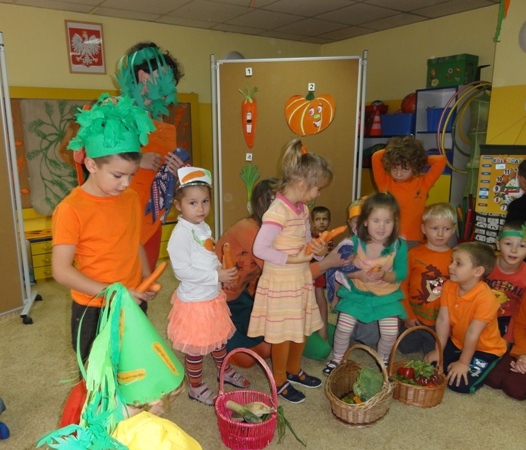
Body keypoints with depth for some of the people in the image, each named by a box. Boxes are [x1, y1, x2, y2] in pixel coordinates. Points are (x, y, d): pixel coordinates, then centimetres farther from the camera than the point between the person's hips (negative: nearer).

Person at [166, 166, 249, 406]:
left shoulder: (204, 227, 3)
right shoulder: (181, 234, -24)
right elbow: (182, 270, -28)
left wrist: (223, 272, 0)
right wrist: (216, 276, -25)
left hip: (213, 296, 8)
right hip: (194, 300, -8)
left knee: (219, 337, 25)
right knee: (195, 347, 10)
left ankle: (225, 371, 47)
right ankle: (196, 387, 31)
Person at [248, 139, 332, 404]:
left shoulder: (303, 209, 5)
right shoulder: (277, 212, -23)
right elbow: (259, 249, -27)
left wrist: (318, 250, -9)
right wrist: (292, 259, -26)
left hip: (301, 279, 9)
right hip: (280, 282, -8)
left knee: (302, 329, 21)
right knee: (283, 334, 7)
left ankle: (294, 371, 43)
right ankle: (279, 382, 28)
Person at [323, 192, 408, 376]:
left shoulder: (399, 245, -16)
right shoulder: (355, 242, -18)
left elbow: (401, 274, -14)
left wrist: (384, 275, -34)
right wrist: (359, 274, -29)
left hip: (386, 295, 0)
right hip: (356, 292, 0)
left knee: (390, 332, -8)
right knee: (344, 327, -5)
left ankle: (383, 361, 26)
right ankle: (337, 359, 25)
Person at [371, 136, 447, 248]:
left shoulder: (423, 183, 0)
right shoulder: (385, 182, -2)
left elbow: (441, 160, -4)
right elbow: (376, 157, -12)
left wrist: (421, 160, 4)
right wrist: (391, 150, 0)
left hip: (413, 241, 1)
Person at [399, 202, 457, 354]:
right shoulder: (414, 254, -10)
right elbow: (402, 285, -5)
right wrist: (408, 314, -5)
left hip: (441, 322, 0)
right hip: (414, 318, 1)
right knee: (405, 348, 12)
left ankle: (430, 342, 38)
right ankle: (419, 340, 39)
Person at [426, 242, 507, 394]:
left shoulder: (486, 298, -32)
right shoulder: (449, 286, -13)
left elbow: (473, 333, -27)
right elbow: (443, 320, -12)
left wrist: (463, 362, -19)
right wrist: (438, 351, -7)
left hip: (484, 349, -5)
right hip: (457, 342, 6)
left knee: (460, 384, -17)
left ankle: (480, 369, 12)